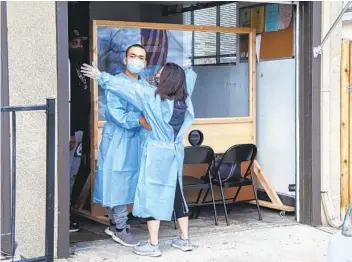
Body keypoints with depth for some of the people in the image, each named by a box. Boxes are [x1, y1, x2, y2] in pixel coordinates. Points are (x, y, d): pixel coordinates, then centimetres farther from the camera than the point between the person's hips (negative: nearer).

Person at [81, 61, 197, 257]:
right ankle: (185, 239, 20)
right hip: (176, 151, 6)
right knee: (176, 193, 14)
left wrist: (100, 77, -2)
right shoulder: (184, 96, 0)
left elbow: (124, 86, -10)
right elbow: (190, 76, 21)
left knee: (152, 193, 0)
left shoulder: (152, 96, -14)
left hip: (157, 151, -6)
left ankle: (153, 245, 3)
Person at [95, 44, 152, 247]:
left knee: (128, 183, 12)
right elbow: (116, 113, -19)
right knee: (118, 183, -1)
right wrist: (139, 120, -29)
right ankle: (120, 229, 8)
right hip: (117, 140, -7)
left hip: (136, 140, 7)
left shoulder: (145, 85, 12)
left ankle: (114, 224, 25)